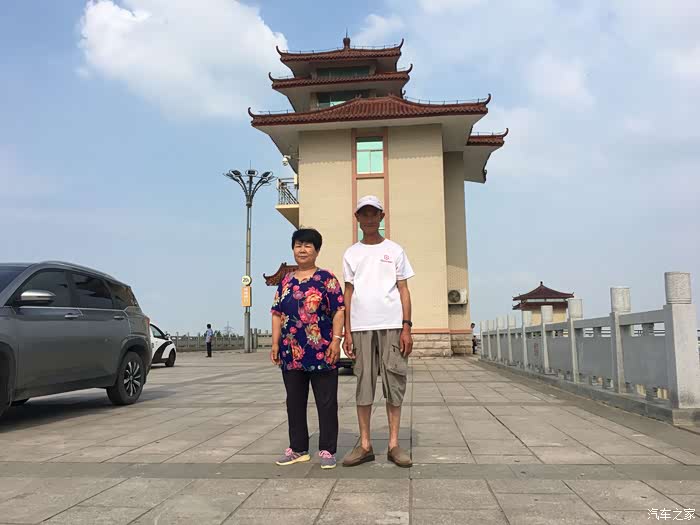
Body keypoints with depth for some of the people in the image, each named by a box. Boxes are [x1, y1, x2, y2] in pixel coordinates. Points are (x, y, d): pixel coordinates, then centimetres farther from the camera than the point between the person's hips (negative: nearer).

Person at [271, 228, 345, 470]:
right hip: (291, 353, 5)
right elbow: (277, 314, 13)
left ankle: (327, 450, 13)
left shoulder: (327, 279, -1)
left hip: (322, 352, -5)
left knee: (326, 402, 2)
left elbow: (338, 311, -5)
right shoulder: (286, 281, 13)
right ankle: (298, 448, 24)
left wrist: (336, 340, -14)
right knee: (295, 402, 12)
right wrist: (275, 343, 6)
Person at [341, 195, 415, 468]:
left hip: (391, 325, -1)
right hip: (361, 327, 1)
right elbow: (348, 294, 10)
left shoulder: (394, 250, 9)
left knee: (394, 383, 1)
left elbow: (403, 290, 6)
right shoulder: (351, 253, 12)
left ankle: (394, 444, 10)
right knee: (364, 384, 3)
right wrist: (347, 332, 3)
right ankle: (365, 444, 11)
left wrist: (406, 327, -4)